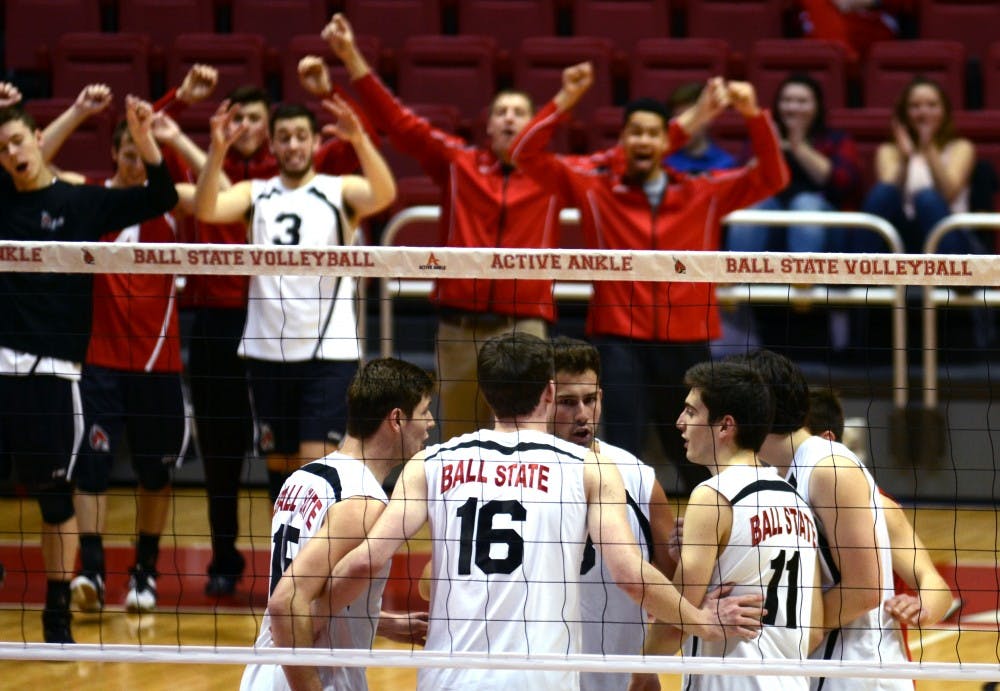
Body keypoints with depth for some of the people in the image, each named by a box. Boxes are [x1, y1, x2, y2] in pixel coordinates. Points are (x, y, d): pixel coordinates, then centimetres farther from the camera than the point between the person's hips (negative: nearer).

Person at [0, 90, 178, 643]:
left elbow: (162, 198, 3)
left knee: (56, 496, 3)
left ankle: (57, 617, 12)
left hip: (52, 371, -2)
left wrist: (144, 140, -13)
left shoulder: (83, 203, 4)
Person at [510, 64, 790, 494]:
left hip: (687, 343, 2)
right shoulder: (593, 188, 4)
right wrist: (564, 101, -11)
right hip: (620, 343, -2)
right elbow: (526, 155, 0)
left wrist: (754, 115, -10)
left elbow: (772, 178, 4)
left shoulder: (704, 195, 7)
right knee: (622, 452, -14)